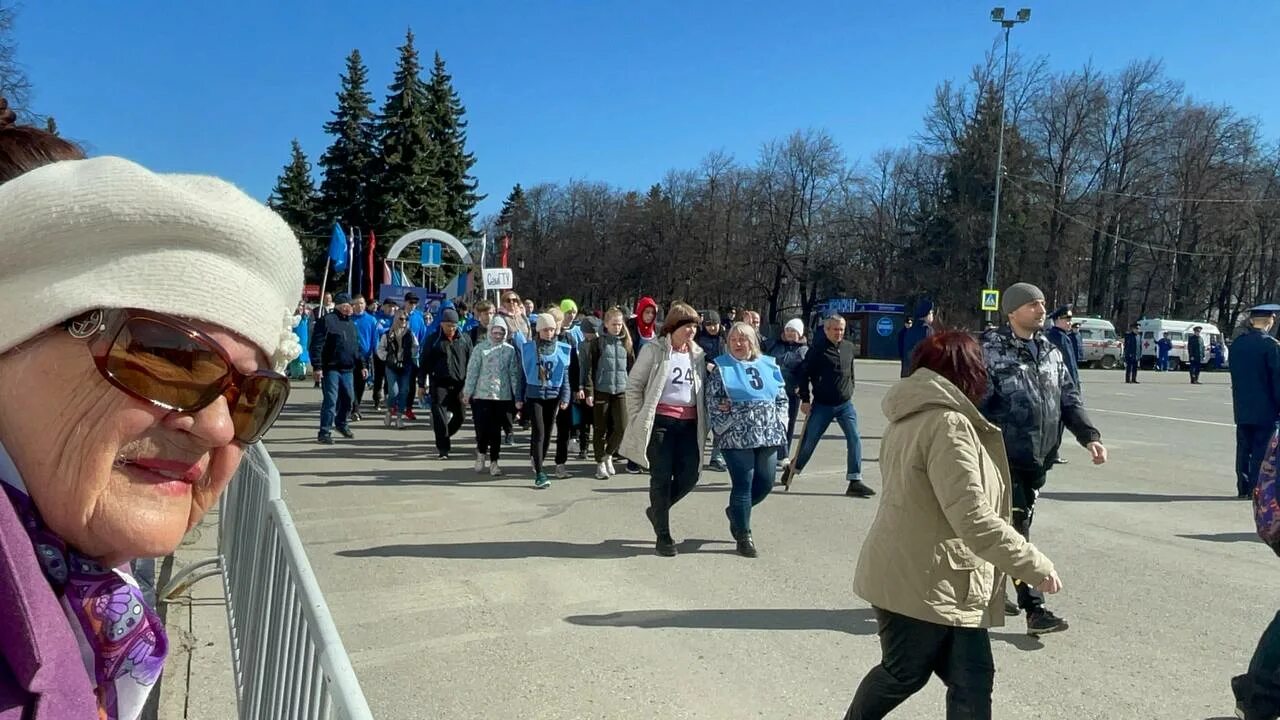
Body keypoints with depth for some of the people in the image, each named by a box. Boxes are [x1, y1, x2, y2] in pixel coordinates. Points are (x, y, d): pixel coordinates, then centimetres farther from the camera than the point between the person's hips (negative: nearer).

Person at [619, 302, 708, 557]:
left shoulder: (697, 354, 11)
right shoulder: (654, 349, -4)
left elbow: (703, 389, 18)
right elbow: (634, 385, -3)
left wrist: (704, 422, 7)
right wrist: (638, 419, -7)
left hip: (689, 423, 5)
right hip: (660, 421, -5)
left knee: (689, 476, 1)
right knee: (662, 477, 0)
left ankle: (656, 509, 28)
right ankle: (663, 536, 11)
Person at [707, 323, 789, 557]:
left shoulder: (769, 365, 10)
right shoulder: (721, 368, 0)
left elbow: (782, 398, 15)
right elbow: (712, 401, -2)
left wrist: (780, 424, 4)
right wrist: (723, 427, -8)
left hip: (768, 436, 5)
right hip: (737, 438, -4)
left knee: (766, 482, 8)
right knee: (743, 484, -4)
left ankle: (736, 511, 35)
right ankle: (744, 537, 9)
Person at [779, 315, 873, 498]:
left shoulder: (849, 347, 6)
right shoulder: (816, 351, -10)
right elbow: (804, 374, -6)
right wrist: (805, 399, -8)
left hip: (846, 404, 4)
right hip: (822, 405, -3)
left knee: (854, 439, -10)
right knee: (809, 440, 6)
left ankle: (855, 481, -6)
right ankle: (793, 469, 31)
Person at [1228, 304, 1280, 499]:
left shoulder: (1237, 343, 5)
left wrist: (1240, 400, 16)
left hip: (1242, 409, 6)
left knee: (1243, 448, 11)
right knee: (1261, 451, 1)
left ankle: (1243, 488, 15)